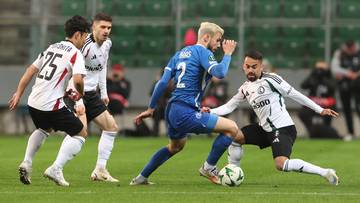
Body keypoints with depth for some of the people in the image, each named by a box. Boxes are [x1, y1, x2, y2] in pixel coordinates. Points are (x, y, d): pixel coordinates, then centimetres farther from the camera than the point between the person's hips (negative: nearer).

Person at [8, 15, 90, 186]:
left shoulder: (52, 48, 18)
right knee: (81, 133, 6)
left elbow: (31, 70, 18)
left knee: (44, 129, 36)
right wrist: (80, 93, 2)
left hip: (33, 102, 8)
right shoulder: (75, 53, -5)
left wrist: (18, 94, 22)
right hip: (52, 106, -8)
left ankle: (26, 164, 21)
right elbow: (78, 79, -19)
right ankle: (56, 169, -6)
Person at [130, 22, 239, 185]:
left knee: (176, 146, 35)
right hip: (186, 113, -9)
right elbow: (220, 73, -22)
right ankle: (209, 169, 3)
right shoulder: (202, 52, -5)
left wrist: (151, 109, 17)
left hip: (172, 110, 9)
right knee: (232, 128, -6)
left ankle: (141, 177, 38)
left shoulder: (180, 53, 19)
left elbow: (163, 82, 14)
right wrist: (228, 54, -6)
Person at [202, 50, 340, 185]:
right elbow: (229, 107, 15)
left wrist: (320, 110, -6)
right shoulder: (245, 88, 11)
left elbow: (293, 94, -8)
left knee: (281, 164, -28)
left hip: (283, 129, -8)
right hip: (265, 130, 8)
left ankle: (324, 172, -21)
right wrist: (210, 111, -4)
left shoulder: (270, 79, -11)